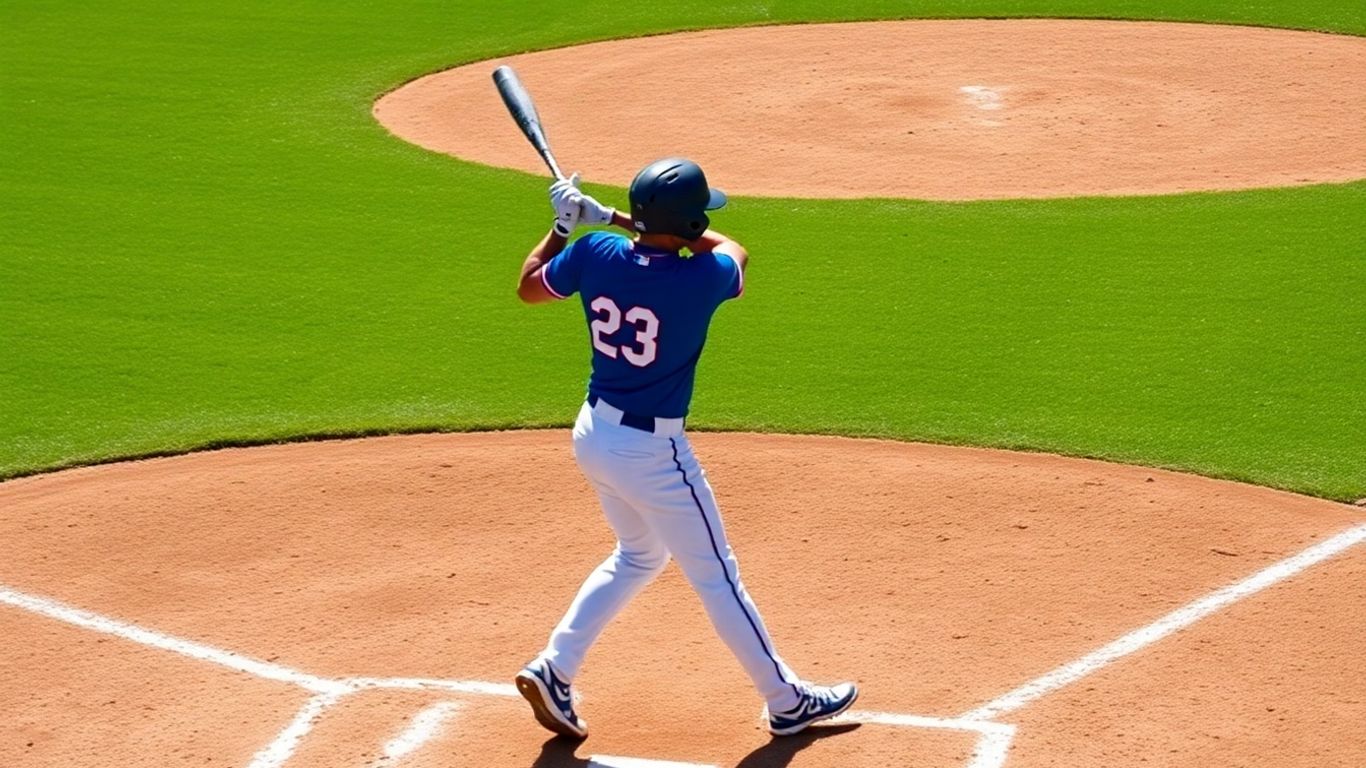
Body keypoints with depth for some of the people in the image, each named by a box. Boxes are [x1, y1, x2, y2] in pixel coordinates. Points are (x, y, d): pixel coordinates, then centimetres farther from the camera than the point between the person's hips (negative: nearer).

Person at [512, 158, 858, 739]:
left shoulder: (594, 254, -9)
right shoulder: (702, 279, -22)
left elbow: (528, 287, 10)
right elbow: (733, 250, 4)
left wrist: (563, 225, 19)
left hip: (592, 434, 6)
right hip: (652, 451, -6)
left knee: (638, 555, 27)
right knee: (716, 578, 8)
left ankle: (553, 670, 22)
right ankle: (787, 701, 22)